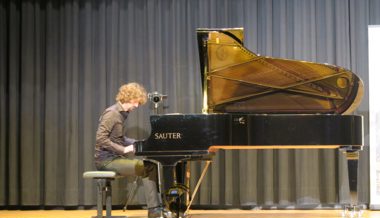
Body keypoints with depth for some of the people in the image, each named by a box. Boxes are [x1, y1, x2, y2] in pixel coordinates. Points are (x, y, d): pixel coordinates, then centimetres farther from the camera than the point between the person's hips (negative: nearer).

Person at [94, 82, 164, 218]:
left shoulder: (122, 114, 14)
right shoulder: (112, 113, -14)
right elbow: (101, 139, -23)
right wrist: (124, 150, -22)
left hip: (116, 157, 9)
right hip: (107, 159, -9)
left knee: (151, 166, -5)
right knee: (147, 168, -20)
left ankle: (157, 207, -4)